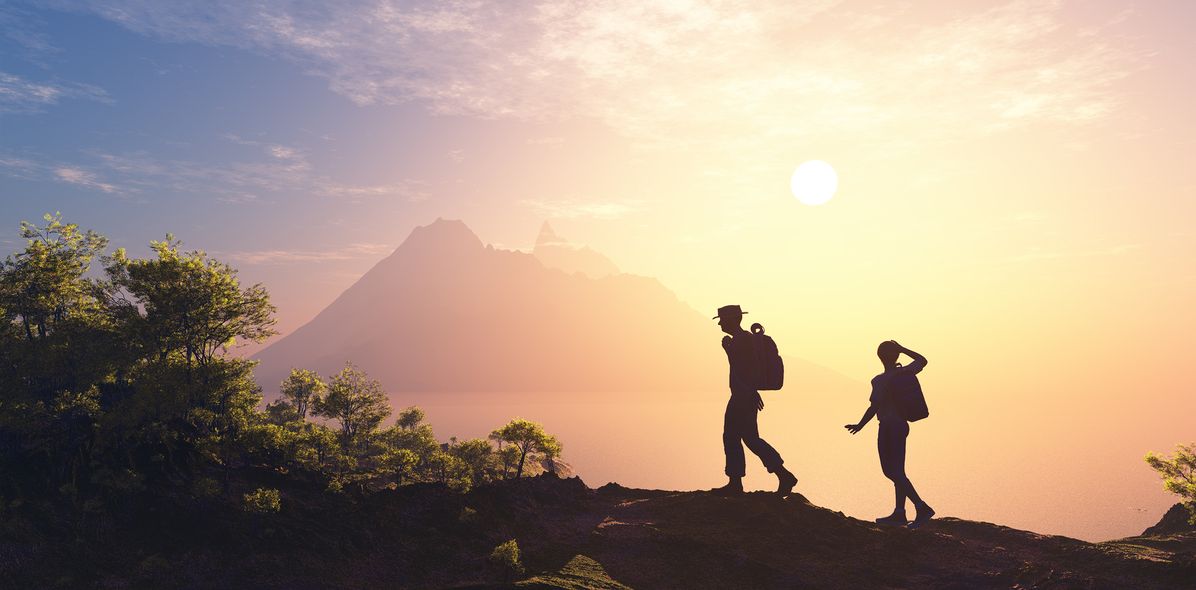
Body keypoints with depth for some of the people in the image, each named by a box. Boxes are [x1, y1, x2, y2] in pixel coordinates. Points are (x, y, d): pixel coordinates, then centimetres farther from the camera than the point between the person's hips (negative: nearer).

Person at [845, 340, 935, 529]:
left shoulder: (880, 381, -16)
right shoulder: (904, 373, 3)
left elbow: (874, 407, -18)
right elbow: (922, 360, 22)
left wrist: (859, 426, -8)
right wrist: (903, 349, 15)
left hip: (888, 428, -7)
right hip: (902, 425, 7)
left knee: (891, 472, -3)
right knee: (897, 472, 12)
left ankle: (921, 507, -12)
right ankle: (899, 513, 16)